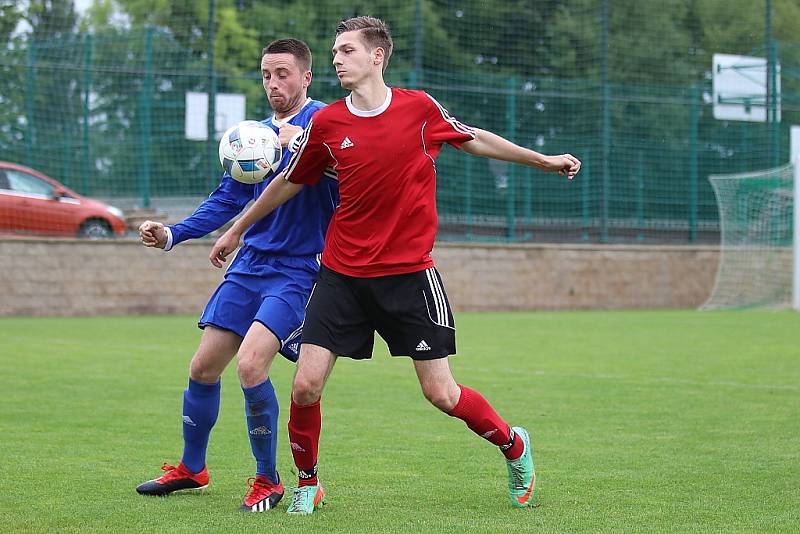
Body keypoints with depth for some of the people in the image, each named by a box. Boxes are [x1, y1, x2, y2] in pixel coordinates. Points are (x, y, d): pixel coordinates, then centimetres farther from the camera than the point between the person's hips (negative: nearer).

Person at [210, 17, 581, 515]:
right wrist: (238, 229, 24)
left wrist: (544, 160, 17)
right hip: (343, 273, 2)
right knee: (305, 385, -7)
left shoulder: (421, 108, -4)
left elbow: (473, 139, 14)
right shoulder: (326, 123, 0)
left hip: (410, 273, -2)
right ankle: (308, 483, 17)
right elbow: (289, 183, 15)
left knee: (441, 393, -2)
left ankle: (514, 446, 26)